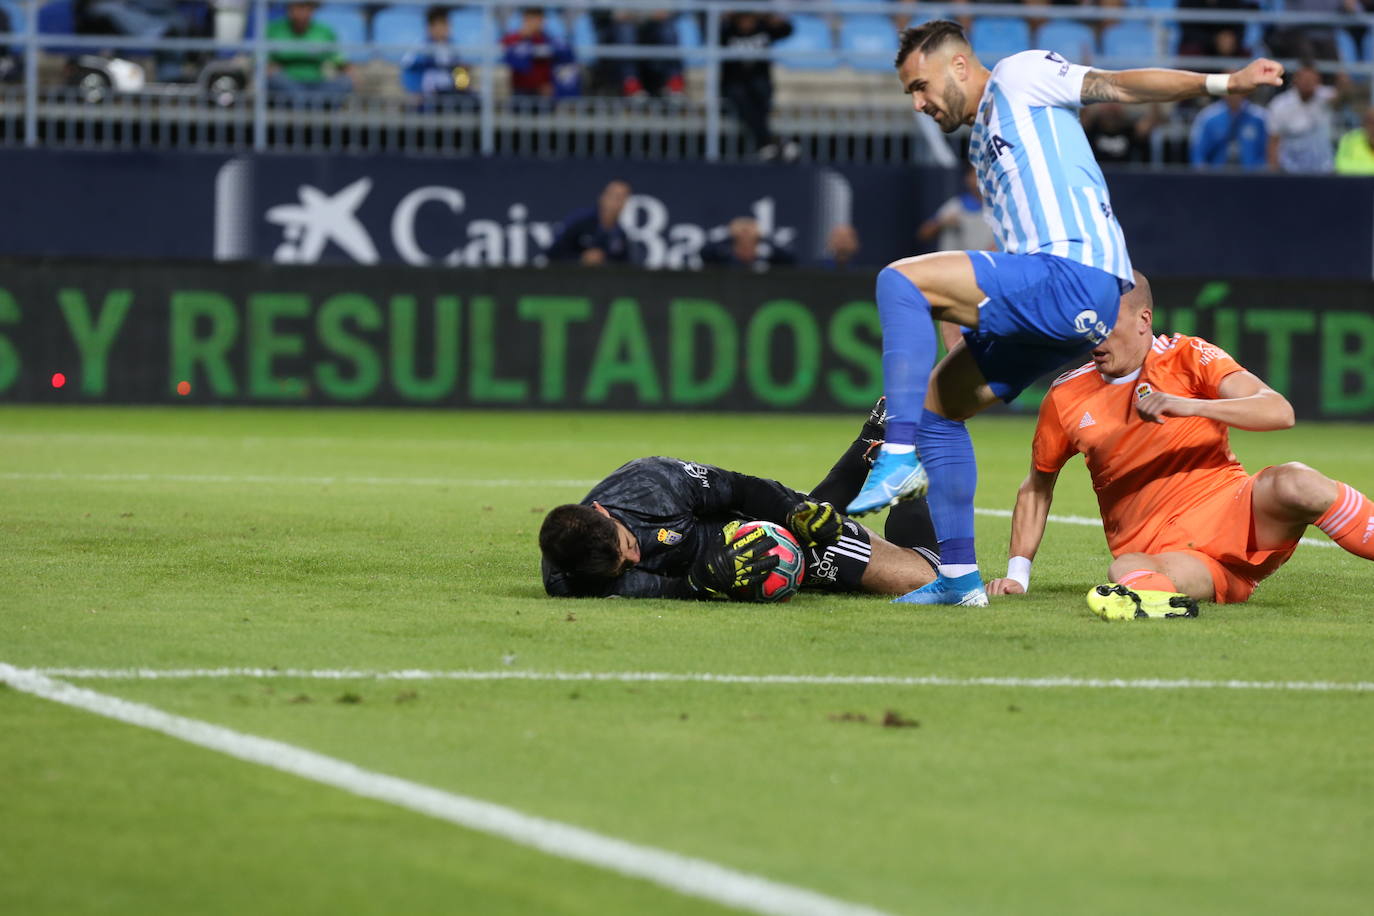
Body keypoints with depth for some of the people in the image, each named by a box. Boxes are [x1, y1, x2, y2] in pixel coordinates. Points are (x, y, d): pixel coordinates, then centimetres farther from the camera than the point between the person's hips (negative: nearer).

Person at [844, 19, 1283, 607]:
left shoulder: (1020, 75, 7)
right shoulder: (981, 146, 31)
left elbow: (1119, 86, -3)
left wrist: (1221, 83, -15)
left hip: (1072, 277, -10)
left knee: (899, 281, -20)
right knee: (935, 404, 14)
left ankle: (900, 458, -28)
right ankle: (958, 576, 13)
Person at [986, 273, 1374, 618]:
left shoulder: (1188, 357, 1)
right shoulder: (1066, 397, 8)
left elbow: (1280, 412, -13)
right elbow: (1036, 488, 23)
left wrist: (1190, 406, -27)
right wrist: (1017, 574, 12)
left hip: (1240, 518, 0)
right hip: (1161, 555, 0)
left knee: (1293, 483, -33)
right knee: (1125, 571, -38)